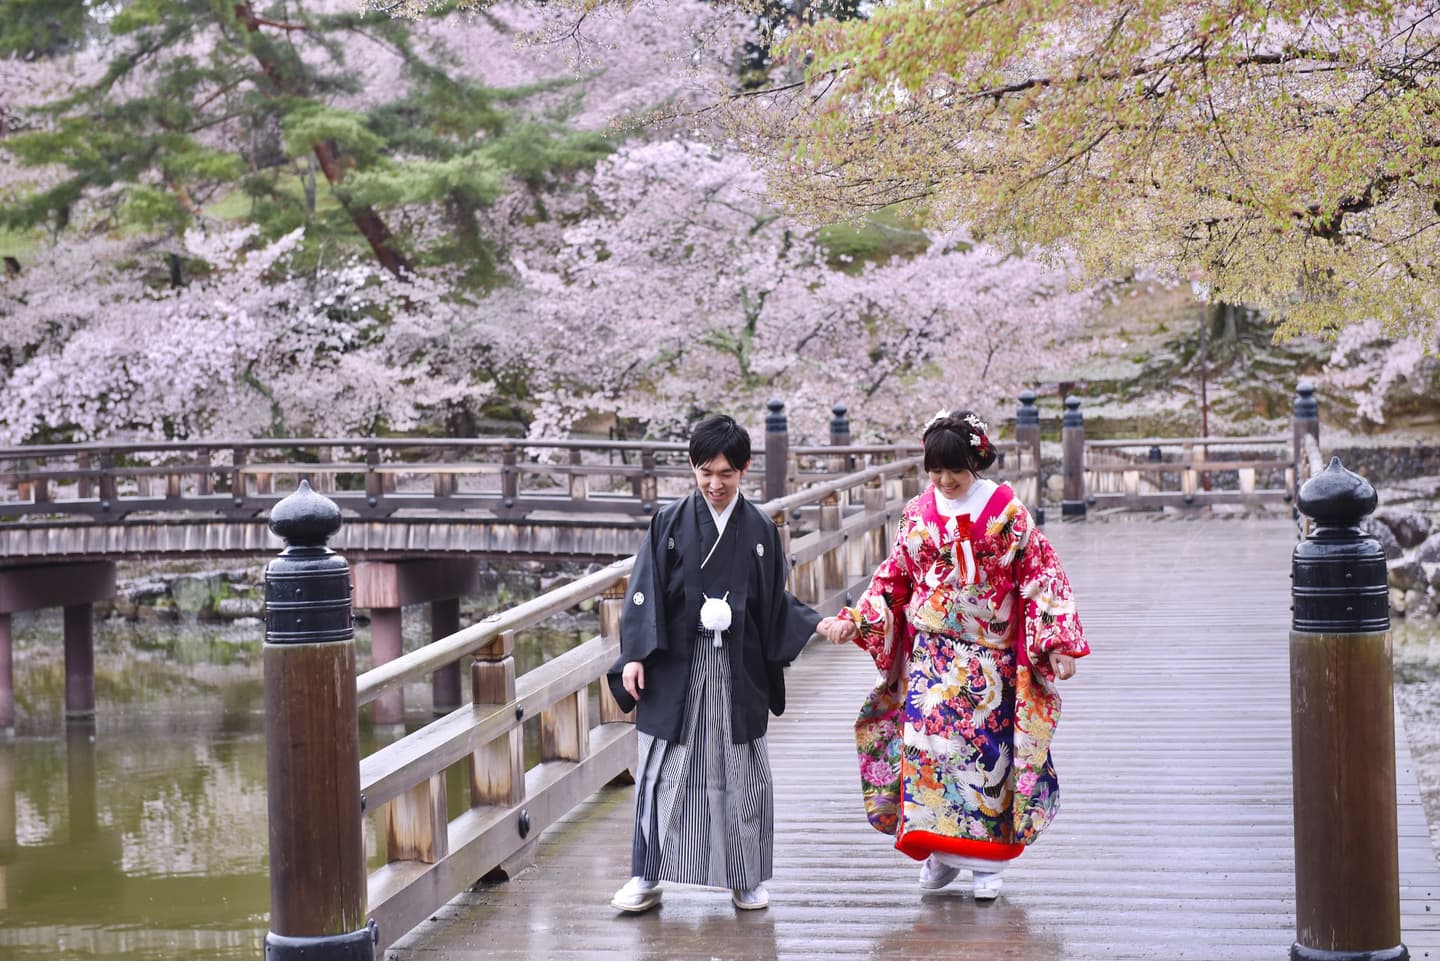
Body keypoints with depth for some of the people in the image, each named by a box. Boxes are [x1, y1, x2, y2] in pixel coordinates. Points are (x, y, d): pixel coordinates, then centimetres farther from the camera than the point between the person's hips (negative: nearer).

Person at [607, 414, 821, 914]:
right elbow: (644, 593, -3)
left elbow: (775, 602, 9)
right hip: (676, 666, -1)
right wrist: (635, 656, -11)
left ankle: (746, 879, 19)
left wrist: (815, 626, -6)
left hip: (738, 670, 1)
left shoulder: (759, 530, 4)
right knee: (666, 772, 3)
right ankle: (647, 877, 13)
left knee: (739, 773, 7)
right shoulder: (670, 523, -1)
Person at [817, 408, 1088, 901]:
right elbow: (893, 579, 10)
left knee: (986, 749, 0)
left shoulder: (1007, 511, -4)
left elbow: (1041, 575, -4)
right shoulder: (918, 514, 4)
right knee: (927, 742, -7)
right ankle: (941, 850, 6)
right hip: (931, 653, 2)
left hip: (990, 655, -2)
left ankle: (985, 859, 10)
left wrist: (1059, 642, -12)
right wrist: (854, 621, -1)